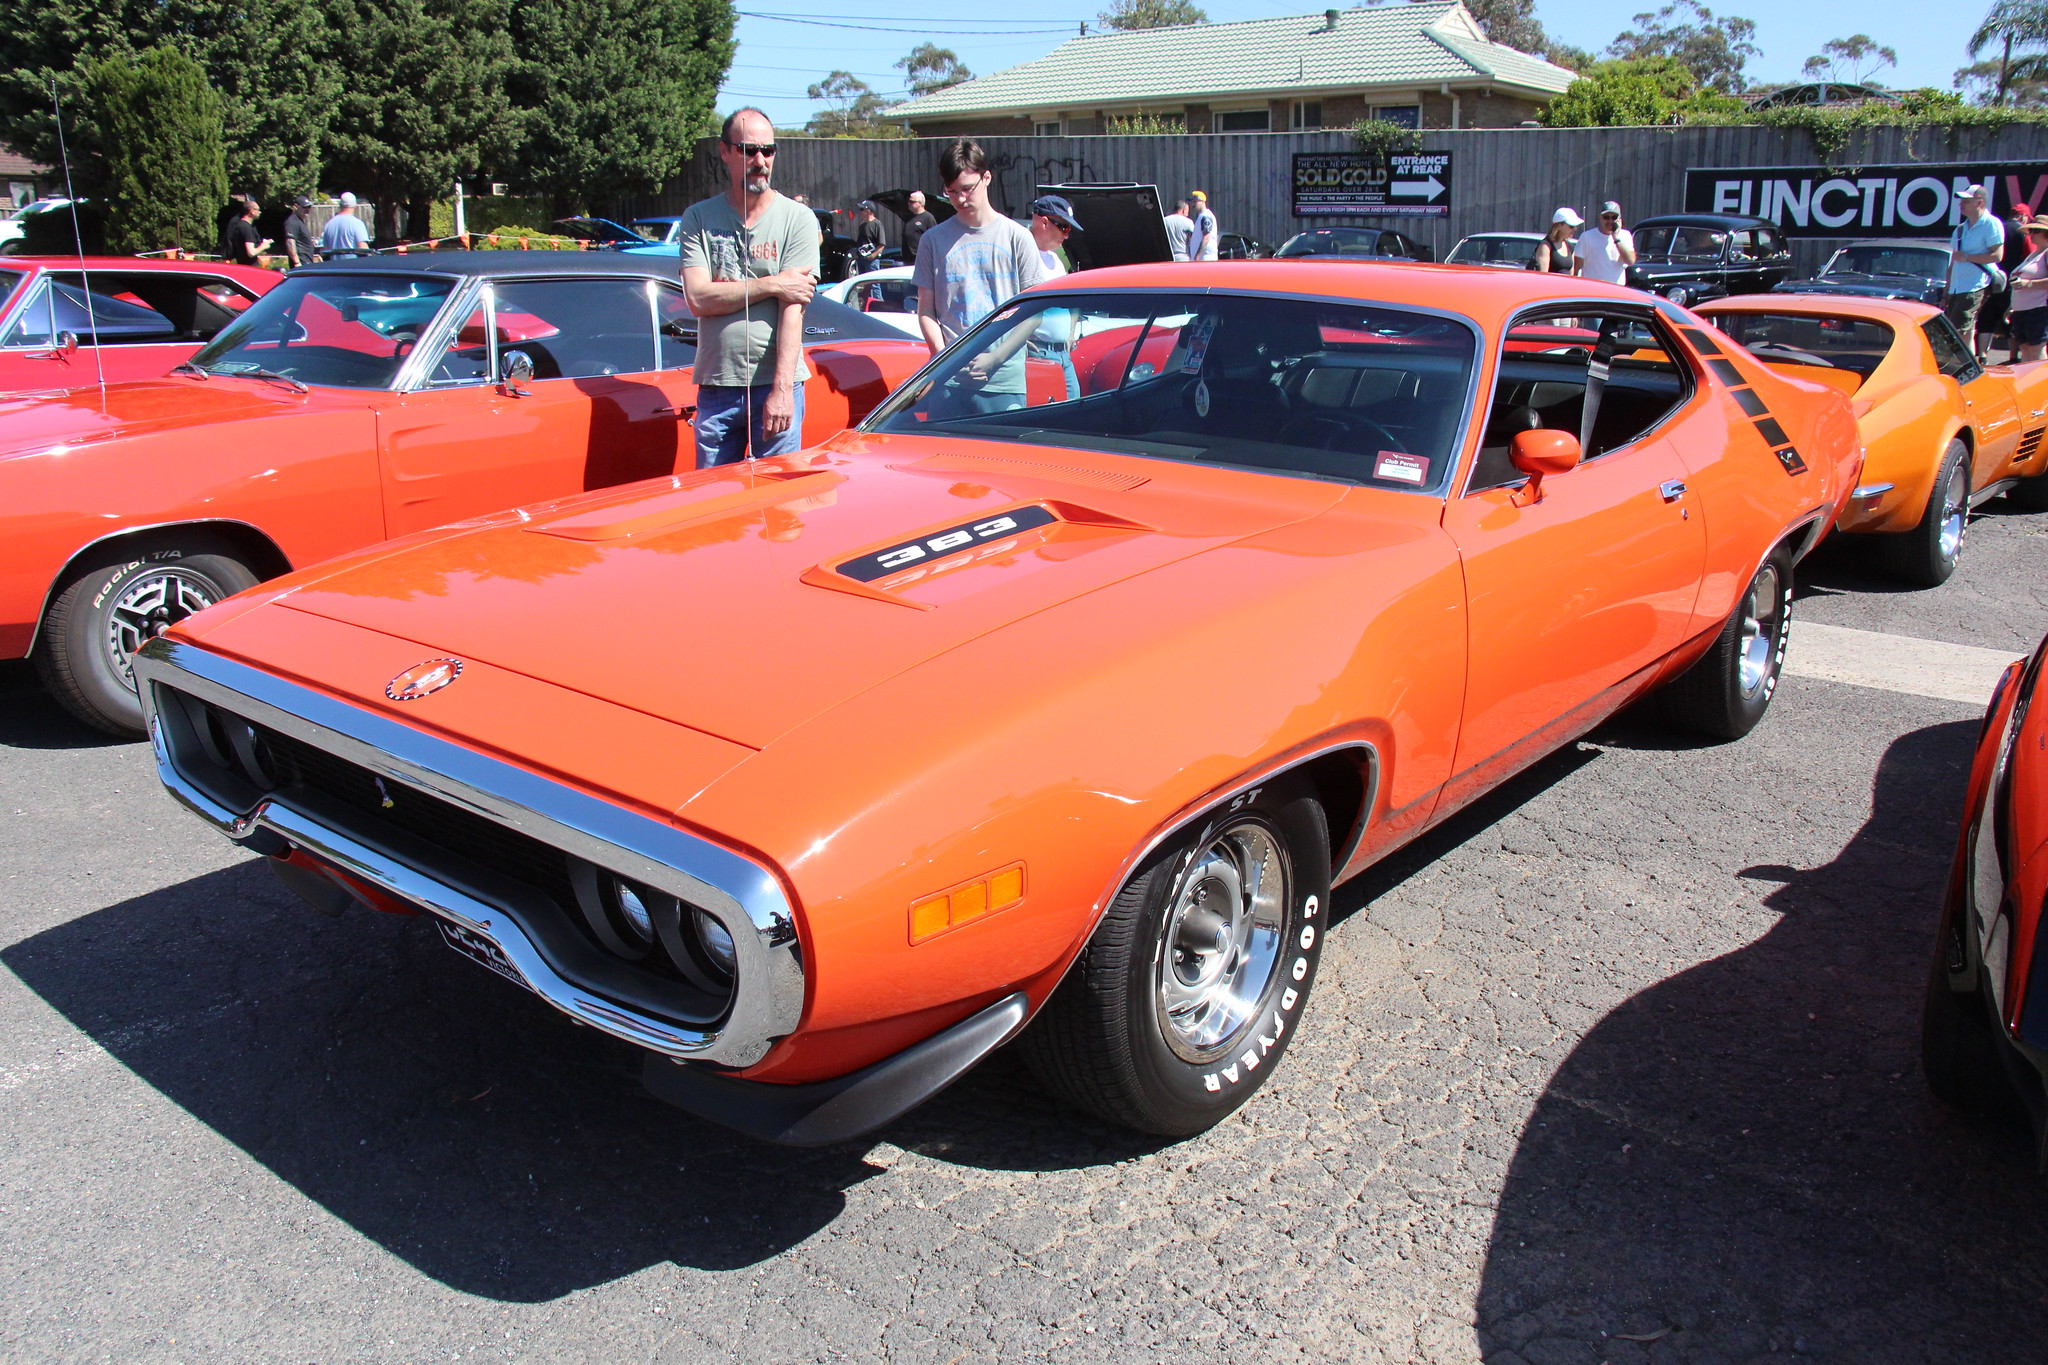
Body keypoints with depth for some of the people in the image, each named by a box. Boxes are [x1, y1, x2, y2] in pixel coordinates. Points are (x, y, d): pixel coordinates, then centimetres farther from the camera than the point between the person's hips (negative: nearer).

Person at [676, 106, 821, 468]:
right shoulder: (699, 218, 7)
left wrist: (782, 390, -17)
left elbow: (792, 308, -9)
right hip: (715, 386, 2)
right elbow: (698, 299, -6)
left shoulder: (798, 218, 1)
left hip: (777, 386, -2)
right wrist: (772, 285, -11)